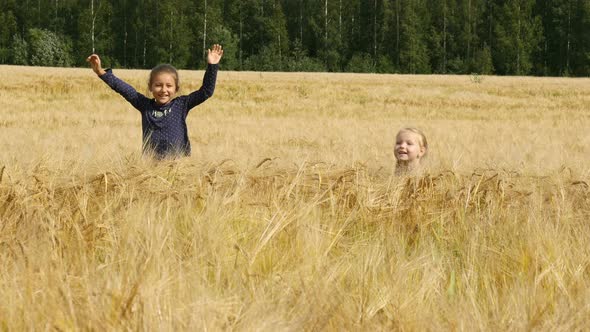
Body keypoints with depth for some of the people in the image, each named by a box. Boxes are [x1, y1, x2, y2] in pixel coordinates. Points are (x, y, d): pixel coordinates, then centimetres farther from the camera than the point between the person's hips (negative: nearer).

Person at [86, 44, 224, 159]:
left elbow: (206, 92, 0)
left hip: (178, 162, -1)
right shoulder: (145, 105, 7)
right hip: (151, 162, 1)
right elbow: (124, 89, 4)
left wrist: (212, 66, -9)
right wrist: (101, 73, -2)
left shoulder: (181, 105, 4)